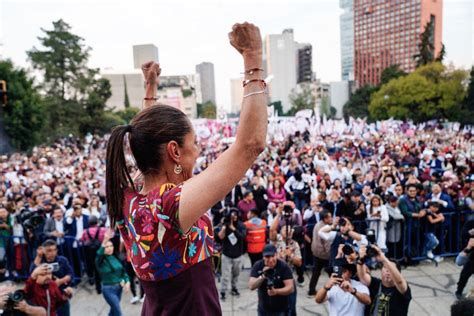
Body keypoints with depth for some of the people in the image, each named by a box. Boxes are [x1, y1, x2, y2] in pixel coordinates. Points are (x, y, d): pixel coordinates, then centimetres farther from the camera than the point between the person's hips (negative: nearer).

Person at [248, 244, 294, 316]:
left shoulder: (284, 267, -16)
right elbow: (251, 286, -13)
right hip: (263, 310, 3)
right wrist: (262, 276, -29)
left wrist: (276, 291, -36)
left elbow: (290, 288, -19)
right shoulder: (258, 266, -8)